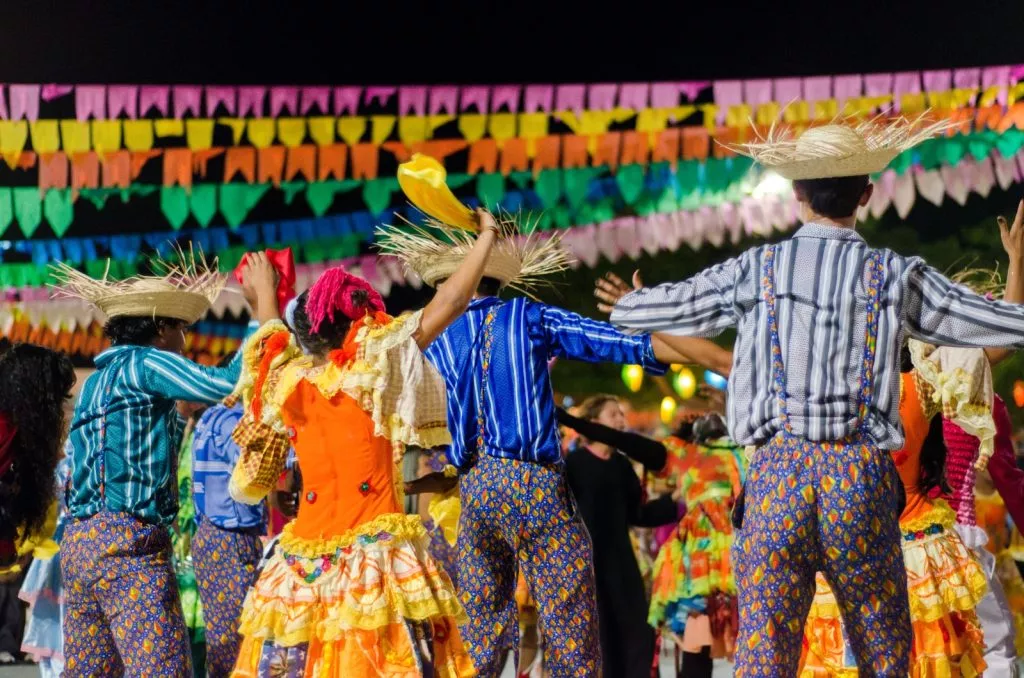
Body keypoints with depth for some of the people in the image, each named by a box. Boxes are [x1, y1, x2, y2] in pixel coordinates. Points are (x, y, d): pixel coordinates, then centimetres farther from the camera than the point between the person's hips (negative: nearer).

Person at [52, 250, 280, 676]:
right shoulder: (145, 364, -3)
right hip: (128, 542, -9)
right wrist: (264, 301, -4)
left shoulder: (96, 382, 23)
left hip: (79, 541, 9)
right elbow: (232, 383, -11)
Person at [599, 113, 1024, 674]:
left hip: (778, 469, 0)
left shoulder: (755, 270, 4)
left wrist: (625, 308, 39)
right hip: (861, 473, 0)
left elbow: (645, 311, 15)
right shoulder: (896, 276, 2)